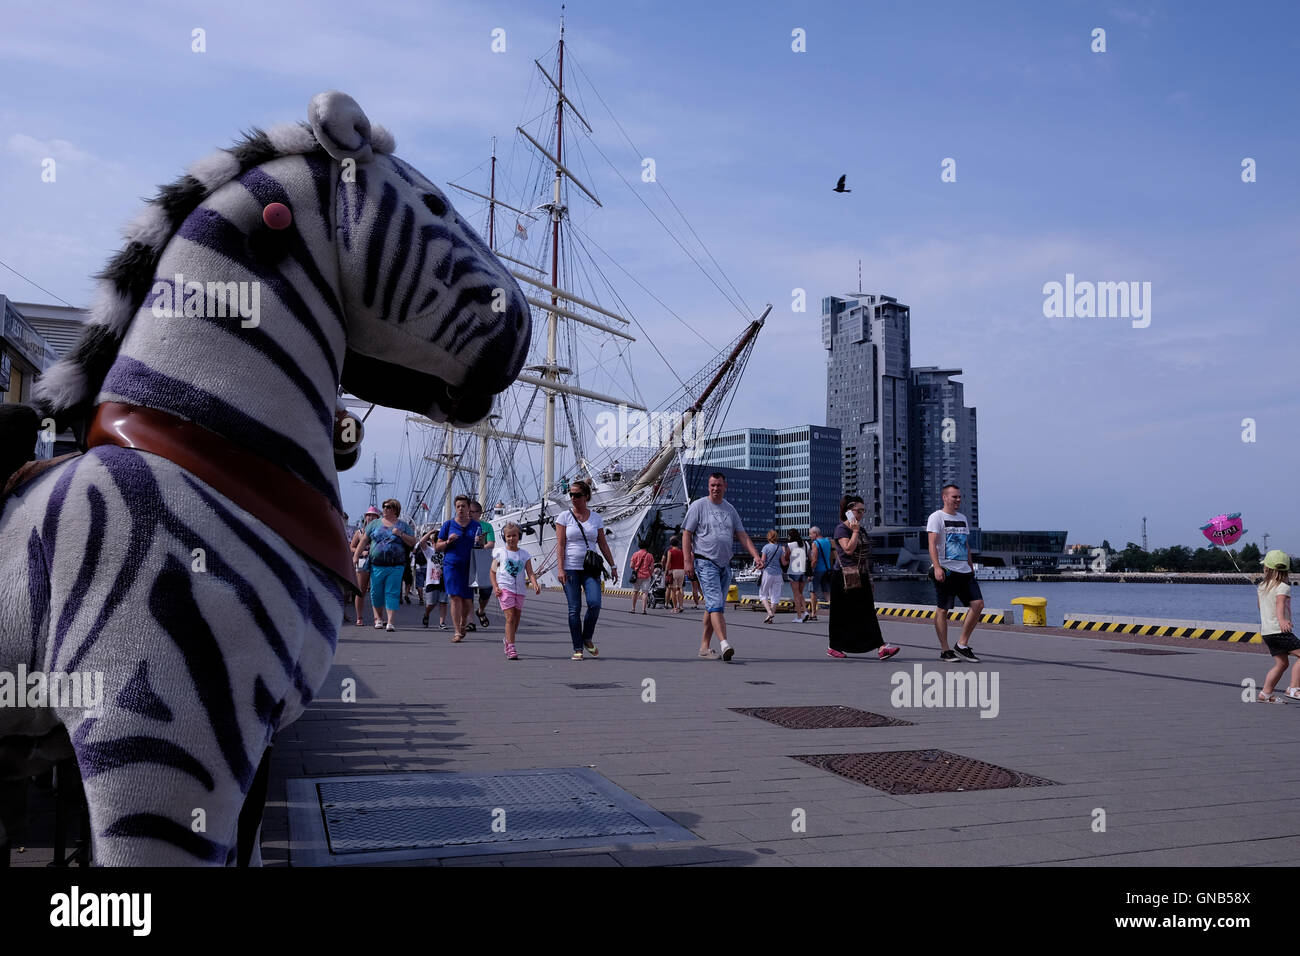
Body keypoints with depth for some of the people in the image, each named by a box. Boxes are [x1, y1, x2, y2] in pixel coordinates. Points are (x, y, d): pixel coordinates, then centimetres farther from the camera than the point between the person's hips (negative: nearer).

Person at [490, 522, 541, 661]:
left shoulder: (524, 554, 10)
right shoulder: (500, 552, 5)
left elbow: (530, 573, 3)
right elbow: (492, 571, 8)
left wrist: (535, 585, -14)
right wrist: (495, 587, -4)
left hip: (519, 590, 3)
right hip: (504, 588, -3)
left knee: (516, 619, 8)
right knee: (510, 617, -13)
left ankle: (508, 641, 31)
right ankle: (511, 649, -15)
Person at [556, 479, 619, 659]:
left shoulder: (596, 518, 9)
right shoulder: (564, 517, 3)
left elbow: (603, 544, 13)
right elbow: (560, 544, -2)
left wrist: (613, 566, 8)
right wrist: (560, 568, -11)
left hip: (591, 568, 2)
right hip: (570, 568, -1)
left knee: (594, 603, -16)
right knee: (574, 609, -3)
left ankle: (588, 639, 6)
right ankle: (577, 649, 4)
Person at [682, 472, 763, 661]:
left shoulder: (730, 509, 15)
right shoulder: (698, 506, 0)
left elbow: (742, 535, 16)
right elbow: (686, 534, -3)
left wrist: (756, 556, 4)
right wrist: (688, 561, -12)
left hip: (725, 564, 6)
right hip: (705, 562, -6)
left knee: (713, 606, 9)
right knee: (715, 603, -18)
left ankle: (704, 646, 16)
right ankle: (724, 643, -29)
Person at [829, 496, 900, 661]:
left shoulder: (862, 529, 15)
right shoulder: (841, 529, -9)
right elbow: (849, 549, -23)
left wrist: (868, 577, 21)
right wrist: (855, 531, -16)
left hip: (861, 578, 7)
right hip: (845, 578, -7)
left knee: (868, 612, -2)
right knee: (842, 614, 2)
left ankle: (880, 647, -7)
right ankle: (834, 647, 15)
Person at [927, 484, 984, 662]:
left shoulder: (962, 518, 19)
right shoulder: (937, 517, -3)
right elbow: (932, 544, -12)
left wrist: (970, 567, 22)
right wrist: (937, 567, -23)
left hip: (964, 570, 7)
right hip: (946, 571, -7)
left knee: (977, 604, -3)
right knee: (942, 609, -2)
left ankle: (962, 645, 6)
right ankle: (944, 651, 5)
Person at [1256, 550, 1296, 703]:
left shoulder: (1262, 586, 14)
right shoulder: (1283, 587, -8)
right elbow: (1280, 603, -28)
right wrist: (1282, 620, -45)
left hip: (1266, 631, 8)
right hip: (1279, 631, -8)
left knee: (1281, 663, 11)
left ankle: (1265, 694, 7)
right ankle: (1293, 688, -14)